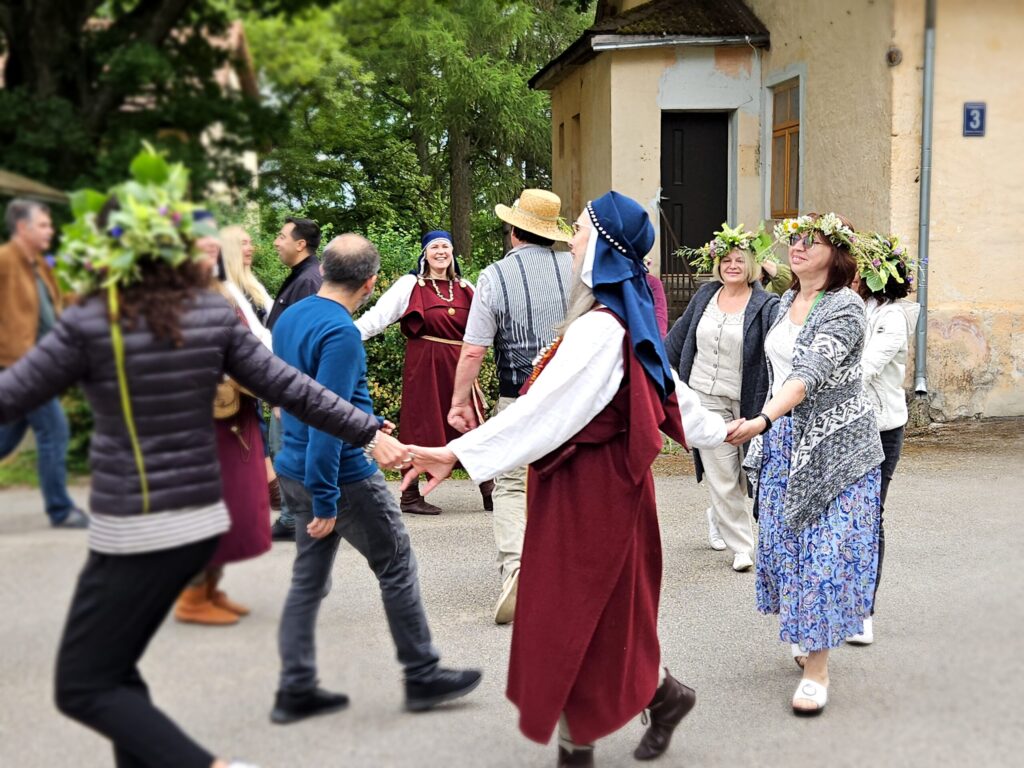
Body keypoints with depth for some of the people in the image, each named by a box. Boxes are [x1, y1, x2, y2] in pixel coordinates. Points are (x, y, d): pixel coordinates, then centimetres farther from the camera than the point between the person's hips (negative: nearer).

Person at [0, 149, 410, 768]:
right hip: (202, 520, 6)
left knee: (83, 687, 8)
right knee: (113, 669, 23)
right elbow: (290, 387, -2)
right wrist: (369, 432, 4)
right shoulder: (214, 314, 0)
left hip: (133, 531, -6)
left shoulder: (90, 324, -13)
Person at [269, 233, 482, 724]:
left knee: (308, 578, 14)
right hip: (340, 476, -8)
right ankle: (422, 677, 17)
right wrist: (325, 500, -23)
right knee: (397, 567, 6)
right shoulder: (341, 333, -21)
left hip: (295, 471, 9)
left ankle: (295, 690, 18)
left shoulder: (290, 318, 7)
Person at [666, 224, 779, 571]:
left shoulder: (766, 306, -7)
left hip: (746, 403, -2)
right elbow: (679, 335, 20)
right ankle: (742, 547, 10)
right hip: (706, 399, 2)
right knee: (722, 478, 1)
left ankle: (718, 518, 35)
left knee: (742, 476, 6)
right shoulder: (705, 296, 7)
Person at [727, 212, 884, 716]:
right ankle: (808, 635, 29)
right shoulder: (786, 302, 9)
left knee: (825, 546, -7)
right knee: (784, 539, 10)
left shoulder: (845, 308, -15)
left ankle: (817, 669, -1)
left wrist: (762, 422, -42)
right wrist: (767, 427, 17)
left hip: (834, 442, -7)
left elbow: (811, 373, -30)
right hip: (784, 438, 7)